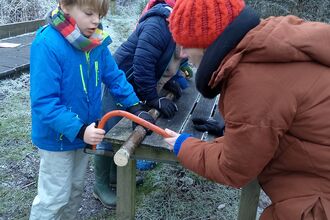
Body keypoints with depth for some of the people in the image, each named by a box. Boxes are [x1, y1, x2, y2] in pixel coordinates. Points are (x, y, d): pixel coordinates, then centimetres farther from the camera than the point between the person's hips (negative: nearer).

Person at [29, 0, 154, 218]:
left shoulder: (96, 41, -8)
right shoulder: (47, 44, -27)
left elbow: (115, 77, 2)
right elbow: (43, 102, -29)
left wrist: (136, 107, -8)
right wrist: (78, 130, -34)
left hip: (85, 132, 6)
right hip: (58, 137, -6)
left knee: (76, 189, 24)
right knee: (54, 197, 9)